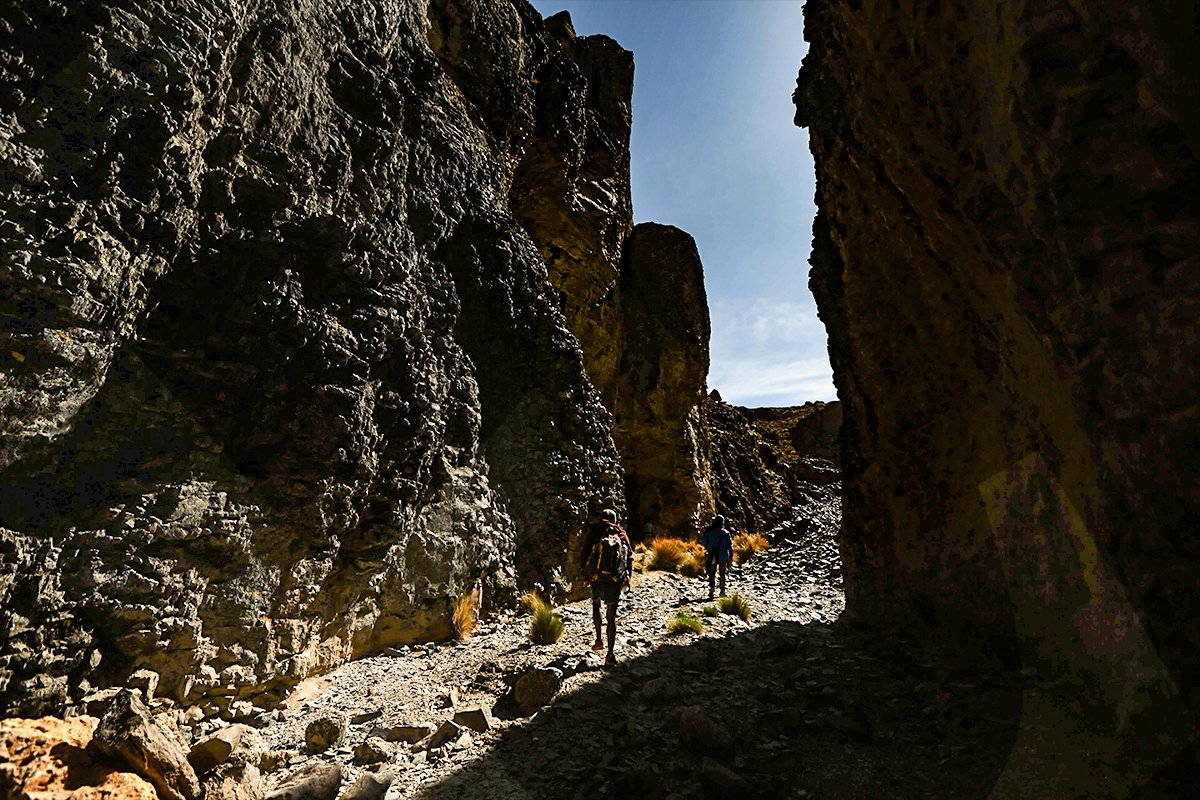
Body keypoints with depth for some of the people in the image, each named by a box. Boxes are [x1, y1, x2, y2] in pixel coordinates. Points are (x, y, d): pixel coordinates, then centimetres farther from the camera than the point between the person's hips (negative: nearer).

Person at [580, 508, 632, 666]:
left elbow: (584, 557, -1)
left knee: (596, 605, 28)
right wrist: (628, 578, 16)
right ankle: (610, 654, 3)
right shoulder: (622, 534, 6)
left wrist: (585, 573, 13)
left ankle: (599, 640, 25)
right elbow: (630, 557, 7)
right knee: (611, 617, 7)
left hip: (597, 580, 0)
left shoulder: (593, 532, 2)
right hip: (615, 582, 0)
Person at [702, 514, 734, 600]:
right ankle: (722, 591, 18)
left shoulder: (709, 532, -2)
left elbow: (705, 544, 5)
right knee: (722, 574, 15)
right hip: (723, 557, 0)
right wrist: (731, 557, 4)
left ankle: (711, 591, -8)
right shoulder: (725, 533, -5)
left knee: (712, 574, 6)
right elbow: (730, 546, -4)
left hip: (712, 557, 1)